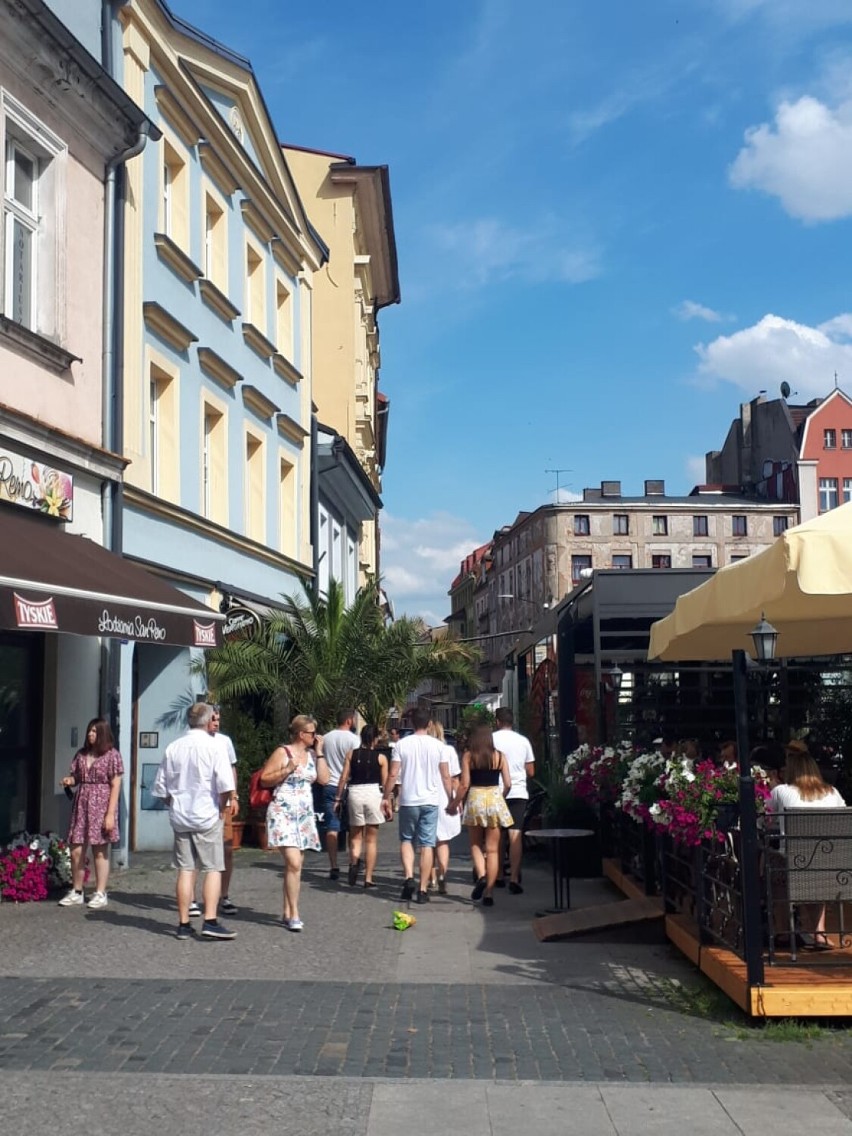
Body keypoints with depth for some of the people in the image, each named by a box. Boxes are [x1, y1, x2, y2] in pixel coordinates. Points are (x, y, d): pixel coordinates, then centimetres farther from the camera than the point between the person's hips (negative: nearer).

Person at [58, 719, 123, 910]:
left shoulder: (112, 755, -5)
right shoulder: (81, 754, 10)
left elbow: (115, 786, -7)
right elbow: (76, 777, 18)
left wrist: (110, 814, -13)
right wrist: (69, 781, -7)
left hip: (101, 806, -5)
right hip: (81, 805, 5)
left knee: (100, 851, 1)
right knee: (76, 851, 5)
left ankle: (100, 894, 9)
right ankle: (76, 892, 17)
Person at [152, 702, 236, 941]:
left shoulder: (173, 748, 5)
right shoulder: (213, 746, -10)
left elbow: (161, 787, 9)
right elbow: (226, 785, -16)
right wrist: (222, 809, -1)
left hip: (179, 816, 5)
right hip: (207, 816, -4)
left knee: (185, 870, 7)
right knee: (213, 869, 1)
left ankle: (184, 924, 9)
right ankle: (210, 921, -6)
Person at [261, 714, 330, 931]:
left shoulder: (311, 755, 12)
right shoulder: (282, 753, -5)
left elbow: (324, 779, 4)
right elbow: (264, 780, -5)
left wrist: (320, 753, 2)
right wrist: (287, 770, -17)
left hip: (304, 815, 6)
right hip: (282, 814, -6)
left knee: (295, 865, 9)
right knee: (294, 864, -15)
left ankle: (287, 913, 17)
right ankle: (294, 914, -9)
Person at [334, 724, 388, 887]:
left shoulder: (351, 754, 5)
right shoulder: (381, 757, 1)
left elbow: (344, 778, 2)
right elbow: (385, 782, 0)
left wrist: (338, 798, 8)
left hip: (355, 793, 1)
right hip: (373, 793, -1)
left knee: (355, 836, 14)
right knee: (371, 840, 9)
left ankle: (354, 862, -16)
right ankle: (368, 878, 8)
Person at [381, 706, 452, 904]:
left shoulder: (402, 744, -4)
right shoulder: (437, 745, -1)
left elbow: (393, 774, -5)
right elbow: (446, 777, 2)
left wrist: (386, 798, 5)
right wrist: (451, 799, 13)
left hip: (408, 801, 0)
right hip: (431, 801, 1)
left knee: (406, 840, 15)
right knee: (427, 844, 4)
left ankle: (409, 877, -6)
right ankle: (423, 890, 3)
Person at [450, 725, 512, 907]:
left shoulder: (468, 756, -1)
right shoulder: (500, 756, 3)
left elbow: (464, 784, -6)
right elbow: (508, 784, 2)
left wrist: (455, 803, 7)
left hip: (475, 799, -1)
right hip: (495, 799, 1)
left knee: (475, 844, 16)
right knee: (492, 849, 5)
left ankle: (481, 875, -9)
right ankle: (488, 892, 3)